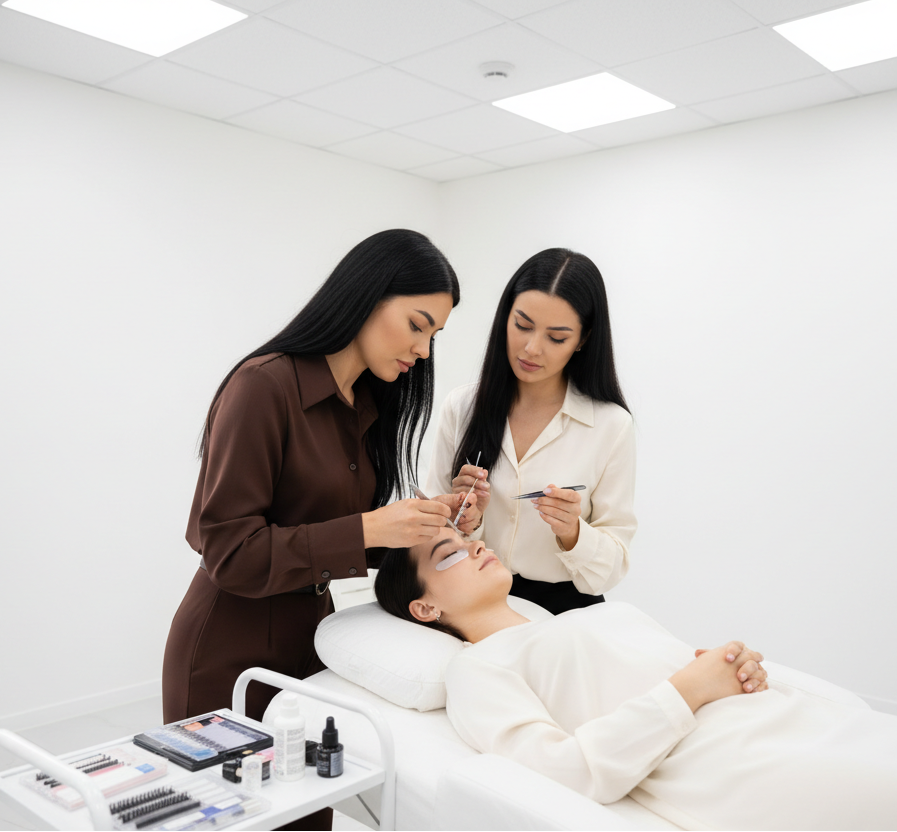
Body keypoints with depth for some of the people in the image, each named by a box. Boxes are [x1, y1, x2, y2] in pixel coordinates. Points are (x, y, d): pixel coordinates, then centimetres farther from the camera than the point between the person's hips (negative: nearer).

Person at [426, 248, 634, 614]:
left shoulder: (611, 425, -4)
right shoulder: (461, 406, 2)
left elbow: (612, 567, 0)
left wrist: (571, 534, -18)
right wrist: (466, 521, -11)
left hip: (565, 610, -2)